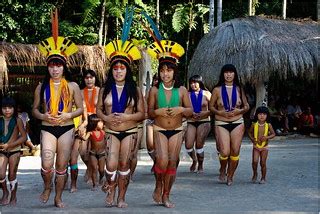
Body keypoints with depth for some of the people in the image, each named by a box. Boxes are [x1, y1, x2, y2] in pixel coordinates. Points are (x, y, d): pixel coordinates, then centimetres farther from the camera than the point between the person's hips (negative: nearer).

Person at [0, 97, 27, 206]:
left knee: (12, 175, 5)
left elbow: (24, 137, -8)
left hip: (14, 150, -2)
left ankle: (13, 197, 25)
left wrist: (9, 145, -14)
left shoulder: (17, 120, -7)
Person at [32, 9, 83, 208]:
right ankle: (47, 187, 16)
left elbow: (80, 109, 4)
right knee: (47, 164, -15)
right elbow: (35, 109, 10)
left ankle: (58, 197, 23)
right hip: (48, 129, 0)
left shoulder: (72, 86, 0)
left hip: (66, 129, 0)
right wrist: (43, 116, -11)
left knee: (62, 166, 6)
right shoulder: (42, 87, 4)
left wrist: (68, 115, -15)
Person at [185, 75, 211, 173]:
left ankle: (200, 165, 17)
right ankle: (194, 160, 23)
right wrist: (191, 114, -15)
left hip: (204, 122, -1)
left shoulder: (206, 94, 4)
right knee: (188, 146, -8)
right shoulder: (187, 94, 6)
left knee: (199, 145, -5)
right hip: (191, 122, 2)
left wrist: (204, 113, -14)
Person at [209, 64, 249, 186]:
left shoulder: (239, 89, 6)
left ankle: (230, 176, 20)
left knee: (235, 152, 1)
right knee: (224, 152, -13)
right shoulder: (217, 90, 0)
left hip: (238, 123, 2)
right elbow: (211, 106, 4)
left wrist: (239, 111, -9)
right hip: (221, 123, -2)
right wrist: (222, 113, -12)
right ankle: (222, 170, 19)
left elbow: (247, 106, 11)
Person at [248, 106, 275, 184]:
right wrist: (252, 138, -9)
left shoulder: (268, 125, -7)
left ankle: (263, 178, 18)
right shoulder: (254, 125, -6)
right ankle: (255, 173, 16)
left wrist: (267, 137, -19)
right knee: (255, 161, -12)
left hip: (264, 147, 0)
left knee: (263, 163, 2)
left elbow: (273, 134, -2)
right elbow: (250, 132, 9)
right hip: (256, 146, 0)